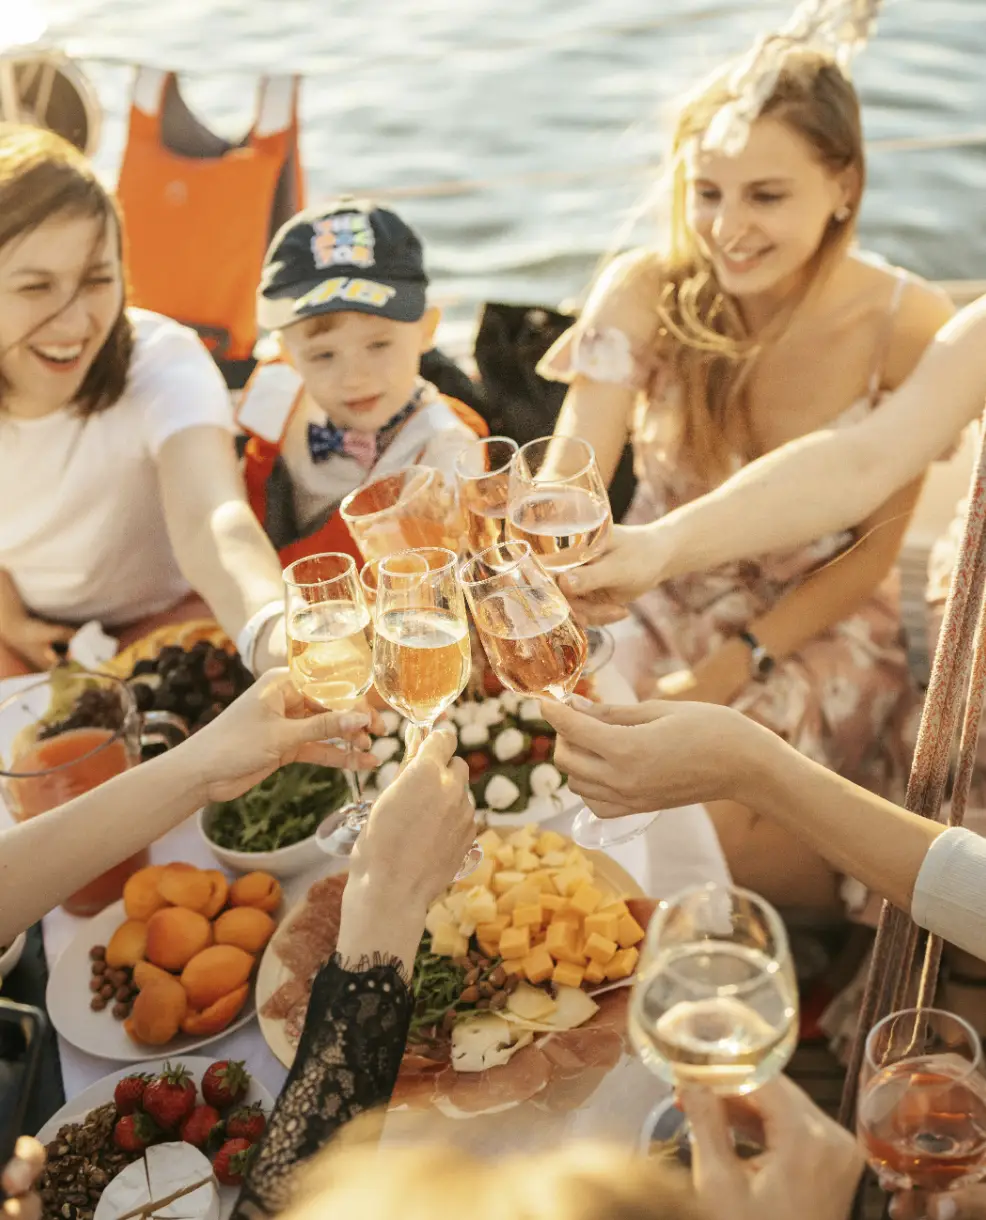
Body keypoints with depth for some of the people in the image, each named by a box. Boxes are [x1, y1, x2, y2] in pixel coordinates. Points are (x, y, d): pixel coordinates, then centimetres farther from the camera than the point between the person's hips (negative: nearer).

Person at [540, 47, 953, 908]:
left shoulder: (909, 327, -17)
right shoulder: (645, 295, -16)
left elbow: (873, 552, -9)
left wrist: (737, 665, -18)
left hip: (816, 628, -2)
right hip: (661, 614, 2)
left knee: (707, 815, -23)